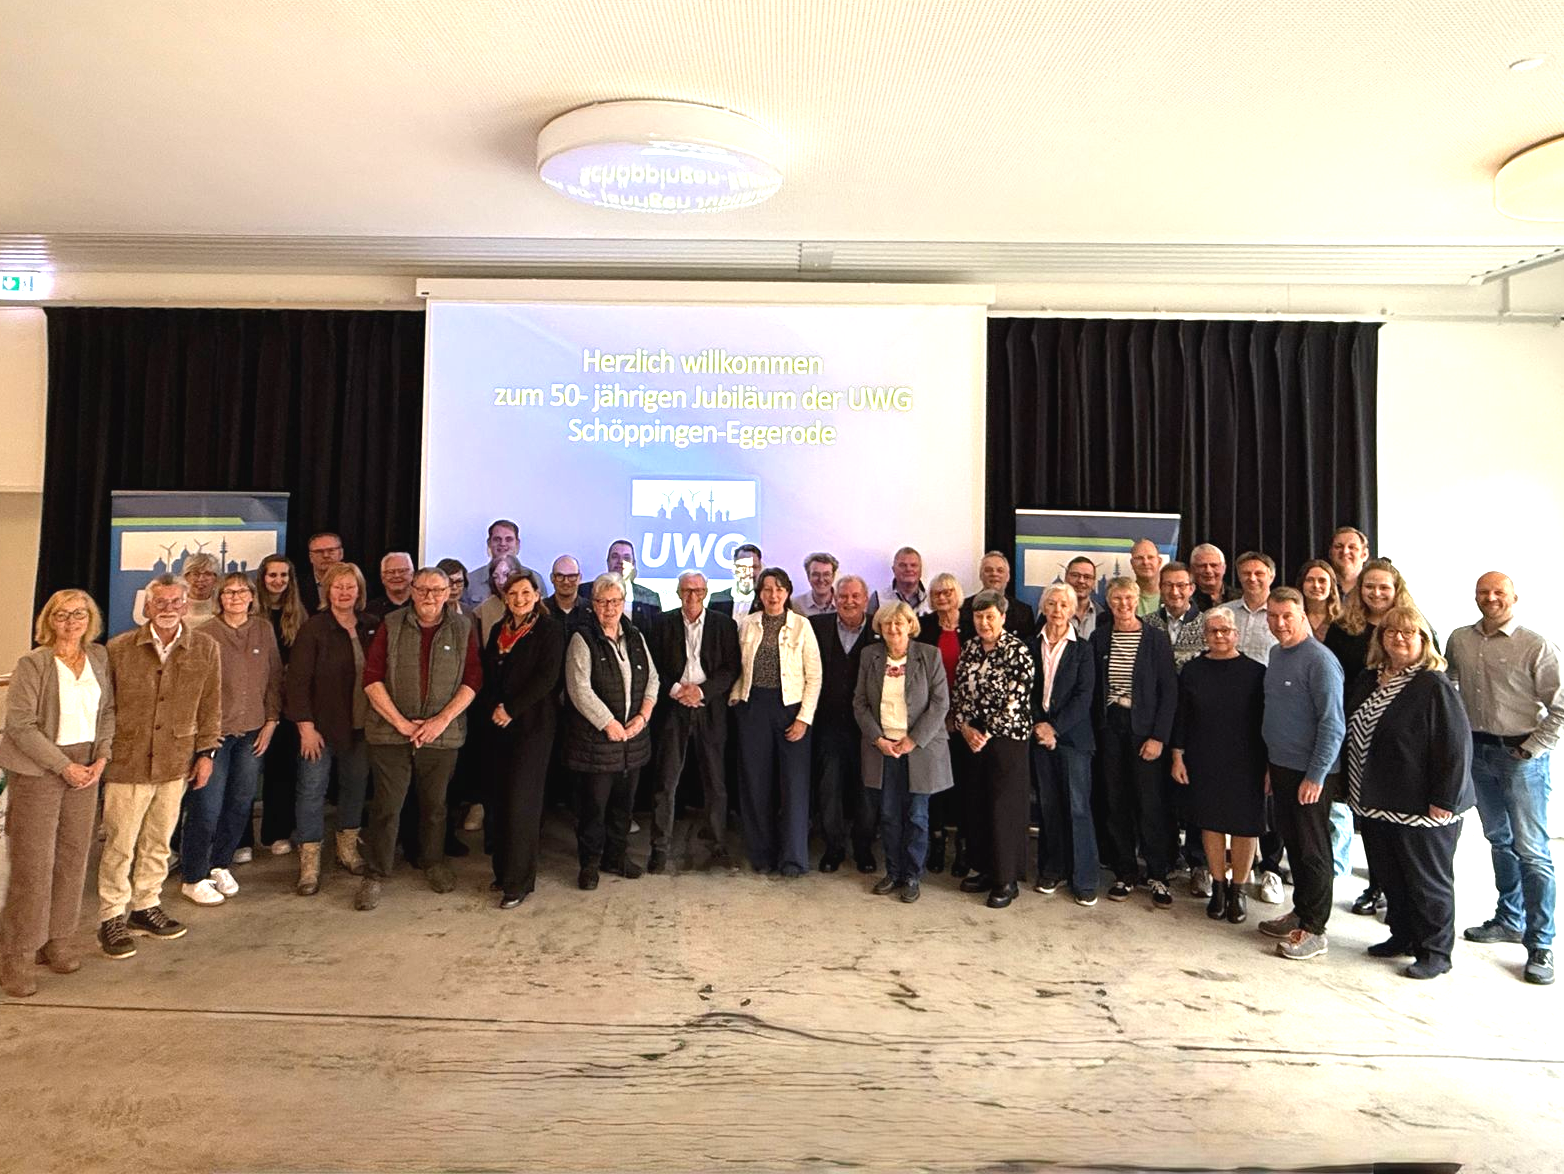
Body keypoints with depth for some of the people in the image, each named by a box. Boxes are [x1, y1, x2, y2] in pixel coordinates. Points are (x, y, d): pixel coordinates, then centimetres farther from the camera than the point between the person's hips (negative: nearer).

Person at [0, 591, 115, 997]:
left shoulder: (99, 657, 5)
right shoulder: (33, 663, -10)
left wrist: (102, 755, -3)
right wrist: (63, 766, -12)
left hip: (85, 766, 5)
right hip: (38, 769, -4)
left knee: (74, 854, 10)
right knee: (34, 861, 0)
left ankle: (58, 939, 24)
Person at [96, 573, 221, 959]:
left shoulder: (205, 648, -1)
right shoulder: (119, 648, -5)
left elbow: (210, 705, 6)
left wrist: (206, 751, 6)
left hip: (175, 762, 2)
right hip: (127, 762, -2)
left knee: (158, 841, 14)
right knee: (119, 844, 5)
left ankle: (145, 906, 30)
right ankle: (111, 917, 20)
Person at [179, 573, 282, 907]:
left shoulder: (264, 630, 4)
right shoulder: (206, 634, -6)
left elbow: (275, 678, 8)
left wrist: (271, 720, 4)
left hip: (253, 732, 4)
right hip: (215, 732, -4)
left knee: (241, 804, 11)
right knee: (207, 807, -1)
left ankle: (220, 865, 29)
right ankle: (193, 878, 15)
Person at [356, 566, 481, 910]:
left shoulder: (463, 630, 3)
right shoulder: (391, 626, 1)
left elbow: (472, 679, -1)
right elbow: (372, 678, -3)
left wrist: (442, 719, -11)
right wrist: (400, 722, -11)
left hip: (442, 735, 1)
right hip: (391, 733, -1)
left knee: (435, 804, 14)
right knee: (386, 806, 2)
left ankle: (433, 863, 33)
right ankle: (374, 875, 16)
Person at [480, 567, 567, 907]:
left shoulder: (550, 630, -4)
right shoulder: (498, 630, 15)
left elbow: (547, 678, -12)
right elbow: (487, 674, 14)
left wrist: (511, 710, -13)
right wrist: (494, 709, -1)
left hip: (531, 724, -6)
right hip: (495, 725, 6)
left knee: (520, 800, -6)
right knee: (498, 799, 7)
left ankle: (519, 882, 2)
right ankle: (502, 870, 20)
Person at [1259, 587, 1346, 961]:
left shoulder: (1319, 660, -16)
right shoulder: (1276, 654, 10)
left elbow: (1333, 724, -18)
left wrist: (1316, 776, -19)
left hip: (1309, 773, -7)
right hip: (1281, 766, 7)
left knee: (1312, 850, 3)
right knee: (1292, 842, 16)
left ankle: (1314, 929, 13)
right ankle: (1301, 912, 30)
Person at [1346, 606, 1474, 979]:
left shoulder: (1434, 686, -15)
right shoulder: (1367, 681, 8)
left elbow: (1456, 746, -18)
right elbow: (1353, 734, 17)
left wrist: (1443, 801, -18)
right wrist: (1353, 788, 15)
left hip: (1420, 808, -7)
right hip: (1377, 802, 7)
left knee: (1428, 880, 7)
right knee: (1389, 877, 18)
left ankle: (1435, 952, 21)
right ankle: (1403, 937, 35)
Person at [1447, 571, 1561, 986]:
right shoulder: (1460, 640, 5)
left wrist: (1530, 750, -13)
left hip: (1520, 755, -5)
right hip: (1476, 752, 5)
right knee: (1499, 840, 18)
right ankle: (1510, 920, 32)